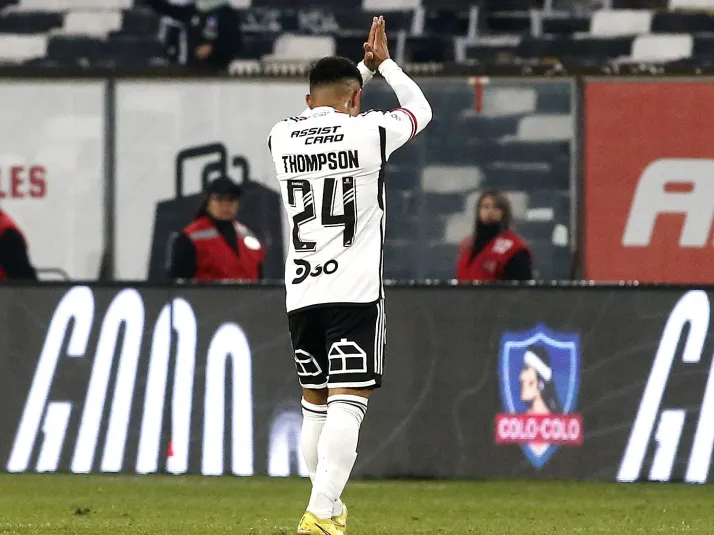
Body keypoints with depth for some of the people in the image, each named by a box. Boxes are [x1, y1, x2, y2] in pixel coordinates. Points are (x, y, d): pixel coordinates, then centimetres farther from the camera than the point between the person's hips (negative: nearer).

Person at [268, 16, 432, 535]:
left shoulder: (282, 138, 6)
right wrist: (384, 62, 27)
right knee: (348, 402, -9)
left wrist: (366, 66, 35)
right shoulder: (369, 131, -6)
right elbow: (421, 109, 15)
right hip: (355, 291, -5)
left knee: (314, 402, 16)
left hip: (300, 292, 5)